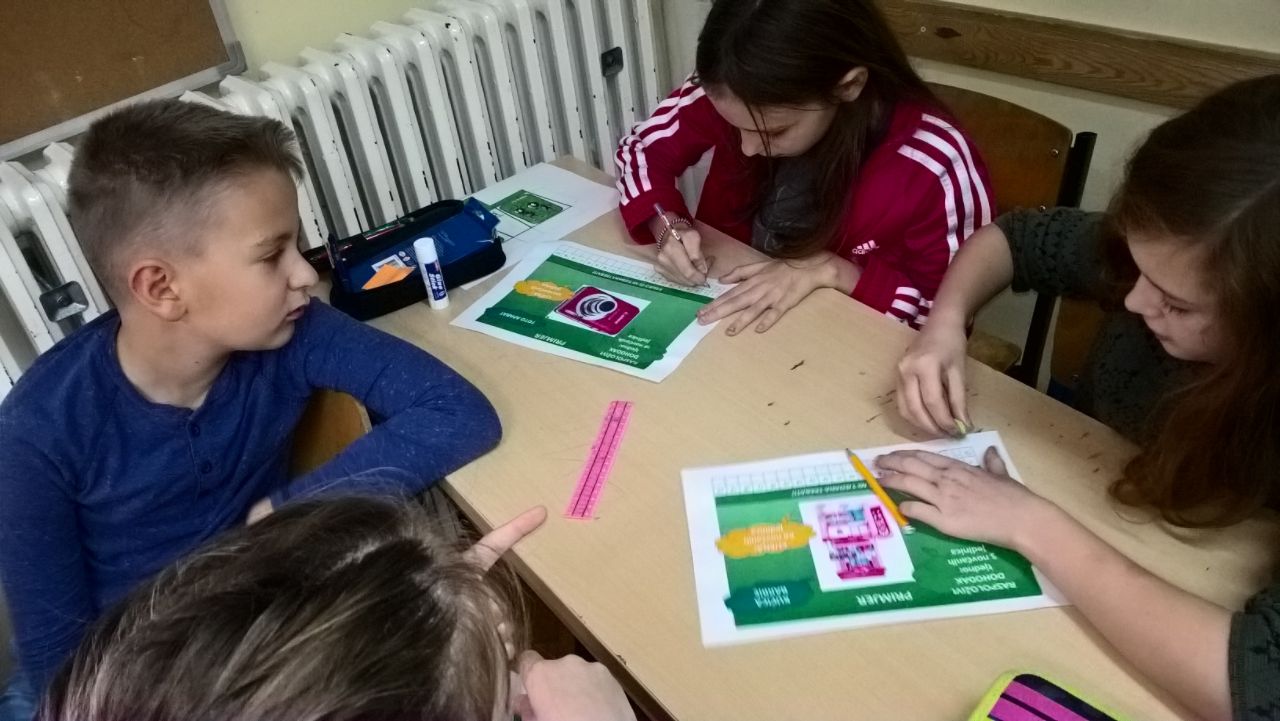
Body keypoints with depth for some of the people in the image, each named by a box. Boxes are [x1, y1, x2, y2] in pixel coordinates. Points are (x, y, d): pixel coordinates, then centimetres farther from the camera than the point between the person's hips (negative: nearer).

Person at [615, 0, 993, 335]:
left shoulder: (936, 168, -24)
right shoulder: (739, 94, -15)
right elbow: (643, 148, 0)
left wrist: (831, 271, -24)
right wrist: (667, 227, -17)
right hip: (727, 319, 2)